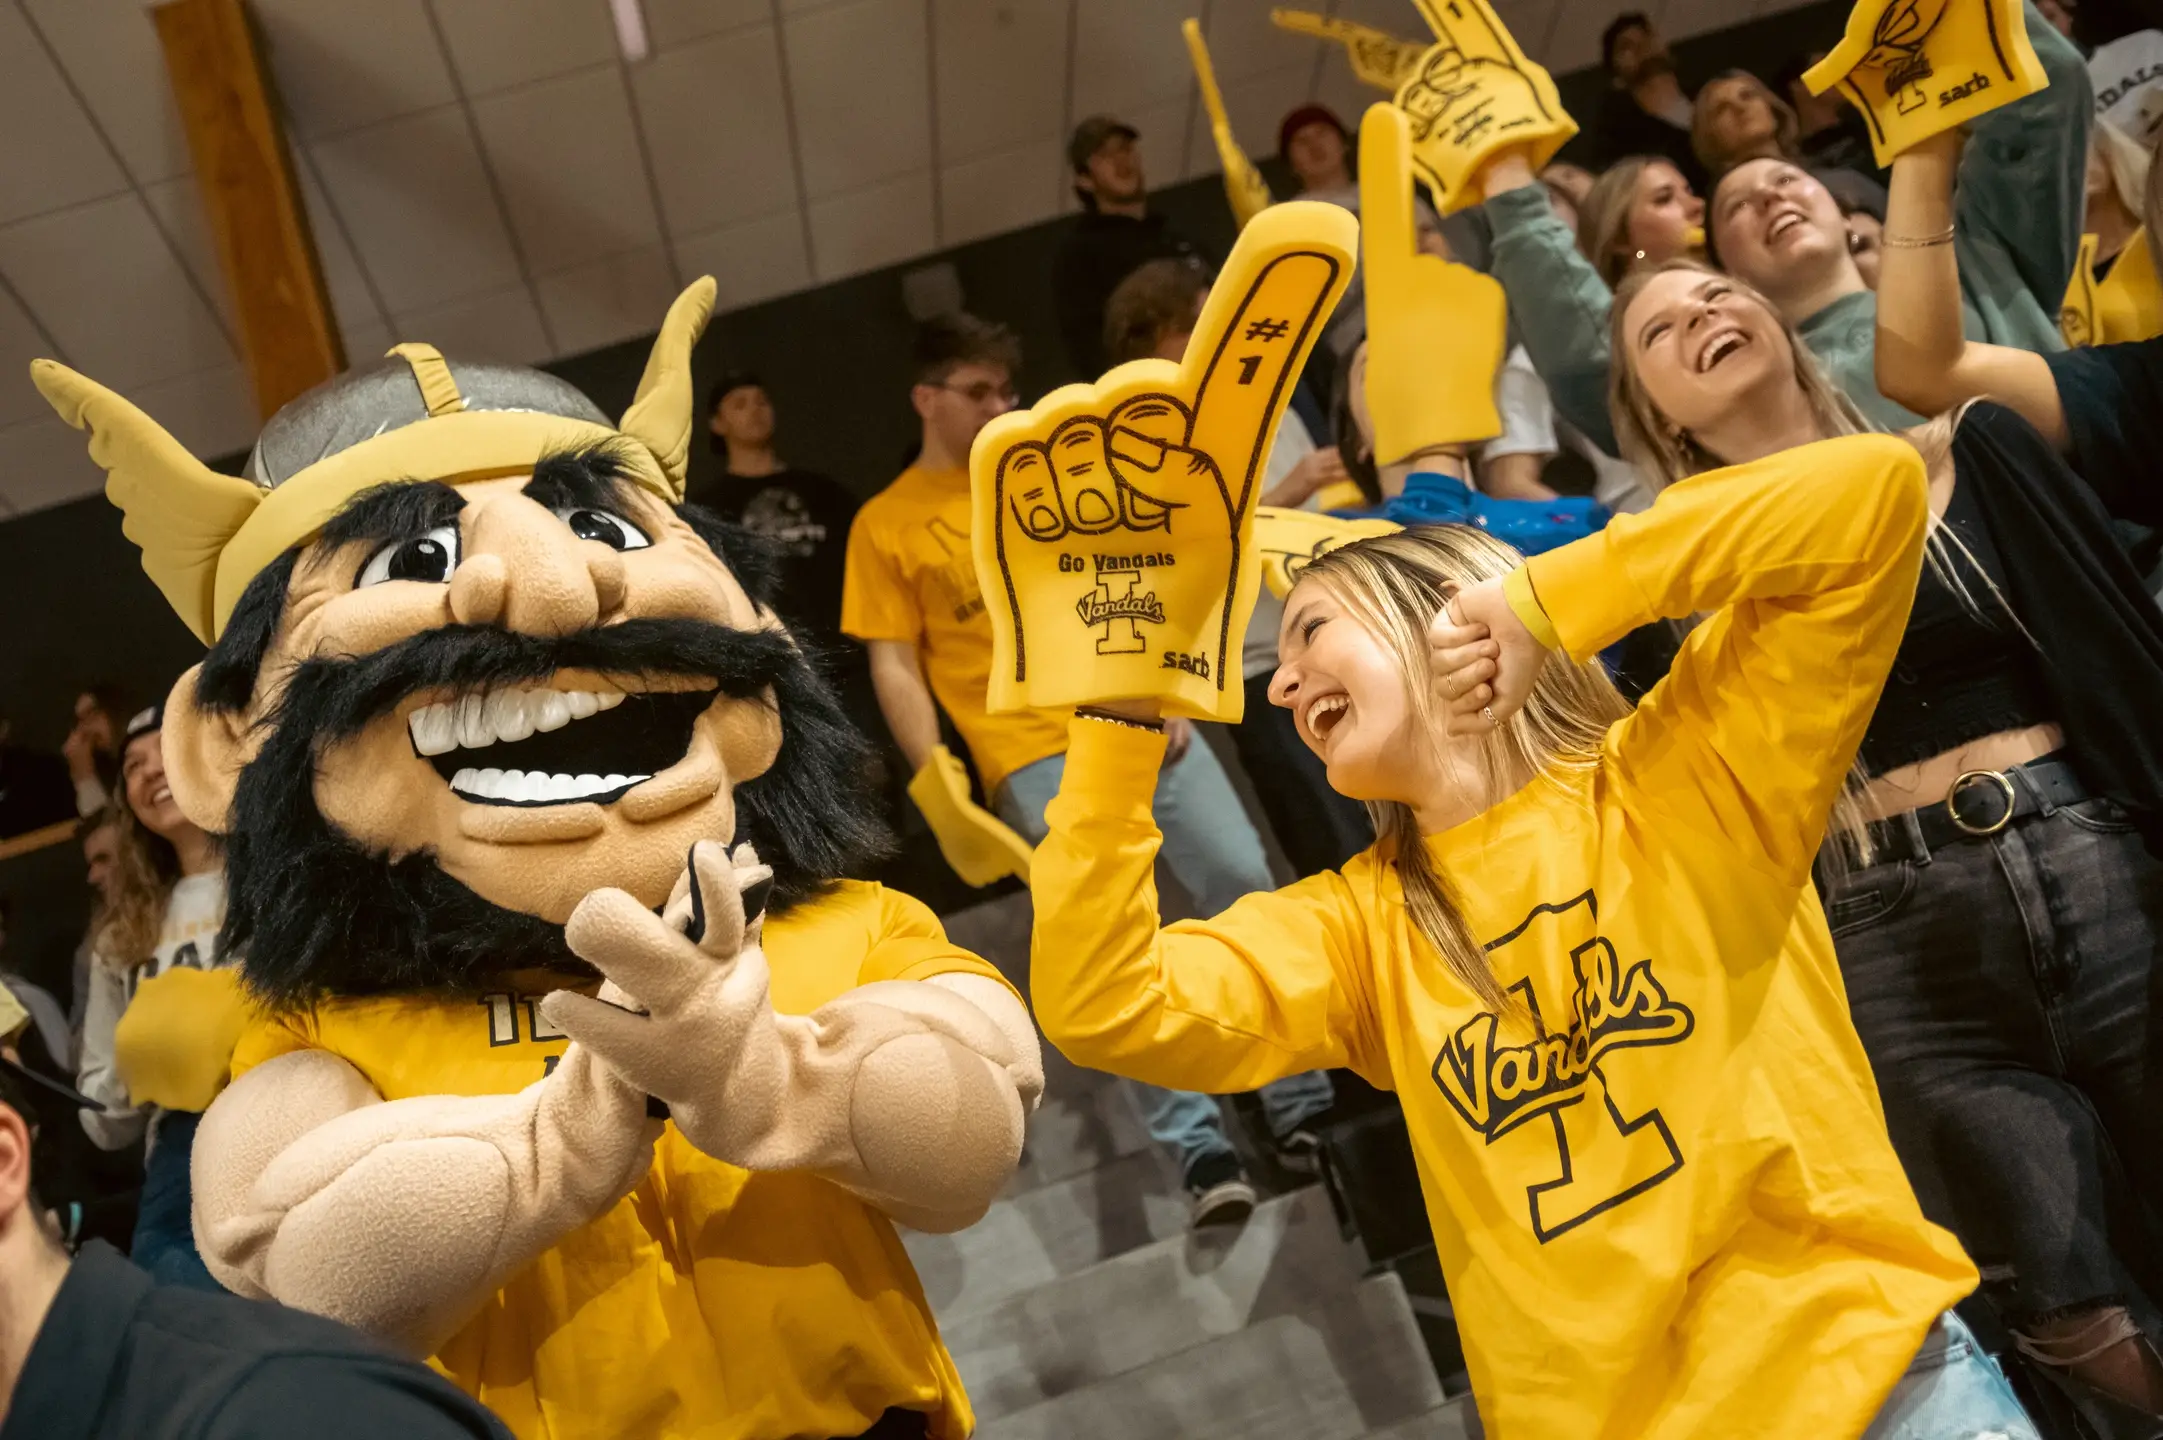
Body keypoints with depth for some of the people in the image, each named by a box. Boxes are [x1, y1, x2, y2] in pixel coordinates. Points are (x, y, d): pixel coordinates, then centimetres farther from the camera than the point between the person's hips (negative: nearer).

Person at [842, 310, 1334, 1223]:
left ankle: (1301, 1105, 6)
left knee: (1246, 884, -6)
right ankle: (1199, 1149, -3)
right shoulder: (884, 524, 5)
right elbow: (894, 669, 2)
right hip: (1036, 759, -3)